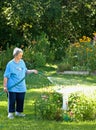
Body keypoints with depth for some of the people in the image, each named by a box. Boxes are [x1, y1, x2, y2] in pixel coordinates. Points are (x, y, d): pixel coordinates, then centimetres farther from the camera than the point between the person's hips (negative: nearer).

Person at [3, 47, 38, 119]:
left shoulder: (22, 62, 5)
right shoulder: (10, 64, -11)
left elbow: (25, 71, 20)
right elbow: (6, 76, -9)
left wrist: (32, 71, 3)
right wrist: (5, 86, -11)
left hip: (21, 87, 5)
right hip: (12, 87, -5)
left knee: (21, 100, 11)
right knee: (12, 101, 1)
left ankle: (19, 112, 27)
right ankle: (11, 113, 13)